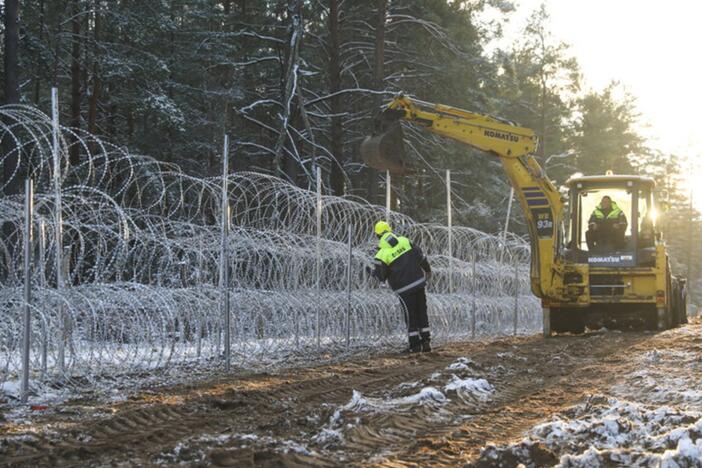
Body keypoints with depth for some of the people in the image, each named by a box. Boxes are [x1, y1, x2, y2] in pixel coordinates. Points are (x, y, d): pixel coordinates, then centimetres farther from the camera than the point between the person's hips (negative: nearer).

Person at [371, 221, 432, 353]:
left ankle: (415, 345, 9)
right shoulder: (404, 241, -2)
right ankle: (426, 342, 13)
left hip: (404, 288, -4)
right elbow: (420, 255, 4)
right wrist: (427, 269, 20)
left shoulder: (381, 255, -12)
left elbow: (381, 276, -7)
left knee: (411, 316, 7)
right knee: (422, 313, 13)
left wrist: (374, 271, 15)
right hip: (419, 282, 4)